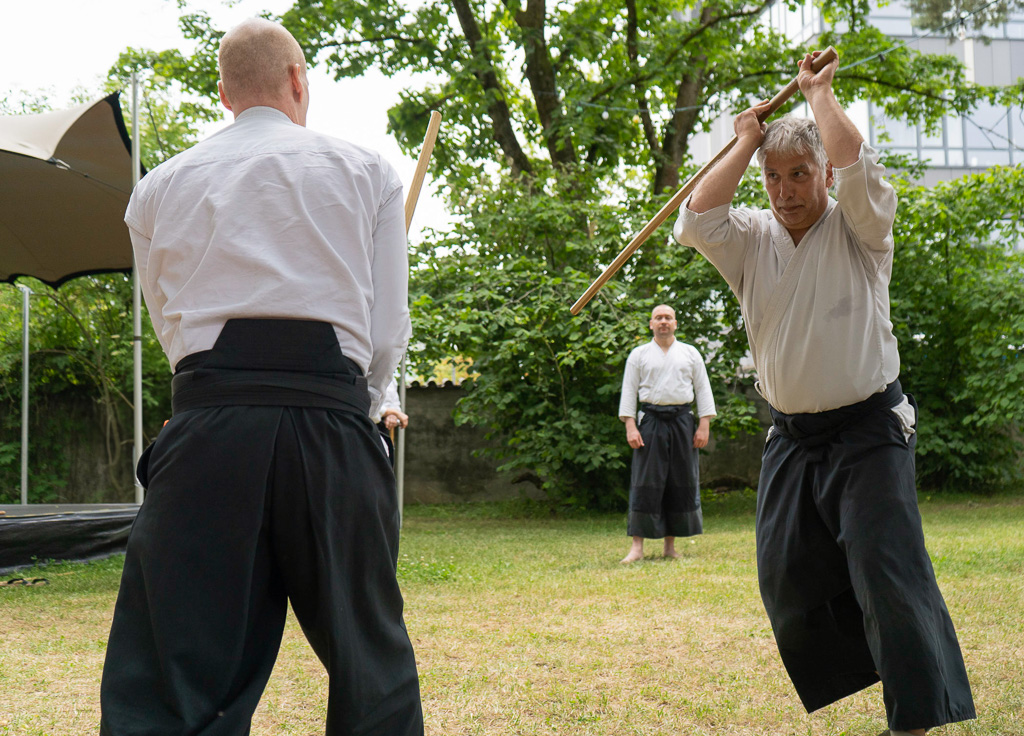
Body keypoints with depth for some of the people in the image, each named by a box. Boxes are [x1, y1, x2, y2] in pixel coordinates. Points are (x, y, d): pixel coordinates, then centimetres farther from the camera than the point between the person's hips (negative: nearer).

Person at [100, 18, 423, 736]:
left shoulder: (159, 187, 16)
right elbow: (389, 330, 8)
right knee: (370, 659, 11)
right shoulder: (365, 170, 12)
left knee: (169, 676, 0)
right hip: (333, 423, 0)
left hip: (207, 421, 1)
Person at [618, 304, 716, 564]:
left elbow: (702, 388, 10)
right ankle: (637, 547, -6)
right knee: (645, 484, -7)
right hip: (651, 420, -2)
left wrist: (704, 425, 1)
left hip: (682, 420, 2)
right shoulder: (639, 355, 8)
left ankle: (671, 545, 11)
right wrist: (630, 426, -6)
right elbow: (629, 391, 5)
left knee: (682, 482, 3)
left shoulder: (690, 353, 12)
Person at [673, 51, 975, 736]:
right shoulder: (752, 240, 8)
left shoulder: (858, 229, -3)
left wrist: (819, 91, -6)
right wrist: (745, 142, -1)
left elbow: (855, 163, -21)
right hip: (791, 439, 5)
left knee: (889, 578, -12)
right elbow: (696, 220, -11)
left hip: (867, 432, -5)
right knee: (787, 583, 7)